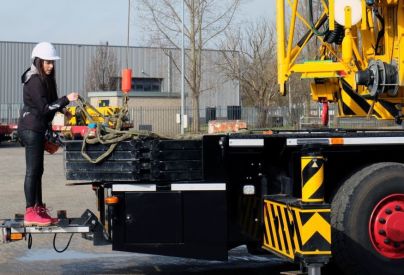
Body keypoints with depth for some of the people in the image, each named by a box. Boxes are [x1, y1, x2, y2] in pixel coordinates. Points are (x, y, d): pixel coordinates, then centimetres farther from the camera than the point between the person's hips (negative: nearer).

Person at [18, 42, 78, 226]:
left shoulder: (44, 79, 14)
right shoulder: (35, 81, -17)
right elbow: (44, 108, -21)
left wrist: (62, 109, 17)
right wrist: (66, 100, -25)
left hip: (37, 129, 10)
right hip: (31, 128, -10)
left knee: (37, 170, 13)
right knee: (32, 171, -9)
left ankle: (39, 210, 20)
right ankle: (30, 214, -7)